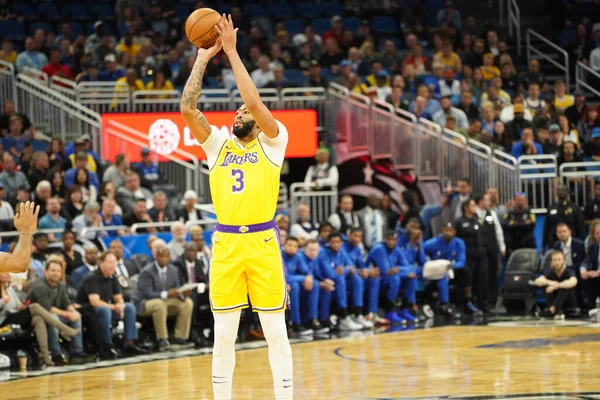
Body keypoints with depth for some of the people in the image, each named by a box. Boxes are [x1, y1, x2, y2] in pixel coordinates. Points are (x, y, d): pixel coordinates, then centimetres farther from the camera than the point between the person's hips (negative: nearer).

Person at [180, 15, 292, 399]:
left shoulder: (272, 142, 6)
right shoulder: (218, 144, 15)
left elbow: (256, 102, -9)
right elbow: (188, 109, 4)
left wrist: (232, 51, -5)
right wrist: (202, 59, 4)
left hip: (263, 242, -3)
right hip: (225, 243, 3)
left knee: (275, 331, 1)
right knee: (224, 335, 5)